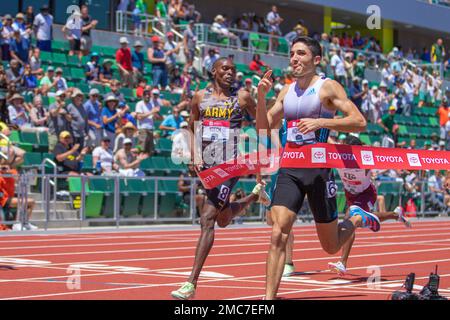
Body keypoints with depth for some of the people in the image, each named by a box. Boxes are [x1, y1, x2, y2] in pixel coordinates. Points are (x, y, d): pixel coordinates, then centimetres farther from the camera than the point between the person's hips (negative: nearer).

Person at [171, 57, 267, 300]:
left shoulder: (241, 98, 1)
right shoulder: (200, 97, 10)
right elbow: (192, 127, 20)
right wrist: (194, 156, 7)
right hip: (207, 165, 5)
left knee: (207, 219, -14)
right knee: (222, 220, 20)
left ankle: (191, 283, -15)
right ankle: (254, 196, 52)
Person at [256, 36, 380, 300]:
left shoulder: (327, 87, -4)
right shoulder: (287, 92, 13)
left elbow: (359, 122, -11)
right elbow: (264, 127, 15)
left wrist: (320, 121, -22)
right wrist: (261, 96, 0)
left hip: (319, 169, -4)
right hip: (290, 170, 4)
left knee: (331, 246, 8)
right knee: (278, 234, -14)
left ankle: (358, 218, 39)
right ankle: (269, 298, -13)